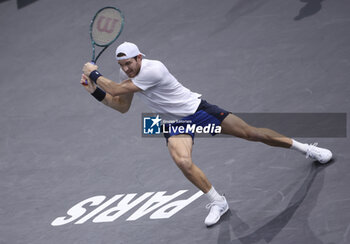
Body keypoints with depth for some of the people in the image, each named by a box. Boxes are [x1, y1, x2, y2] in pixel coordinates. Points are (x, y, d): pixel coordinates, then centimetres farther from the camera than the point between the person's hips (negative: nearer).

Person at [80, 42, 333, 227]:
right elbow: (122, 106, 9)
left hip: (197, 109, -6)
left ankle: (305, 147, 14)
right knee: (183, 162, -22)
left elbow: (117, 90, -30)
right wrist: (95, 90, -4)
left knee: (251, 133, -5)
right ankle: (218, 202, -2)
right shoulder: (127, 74, -3)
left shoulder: (153, 70, -31)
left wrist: (94, 73, -16)